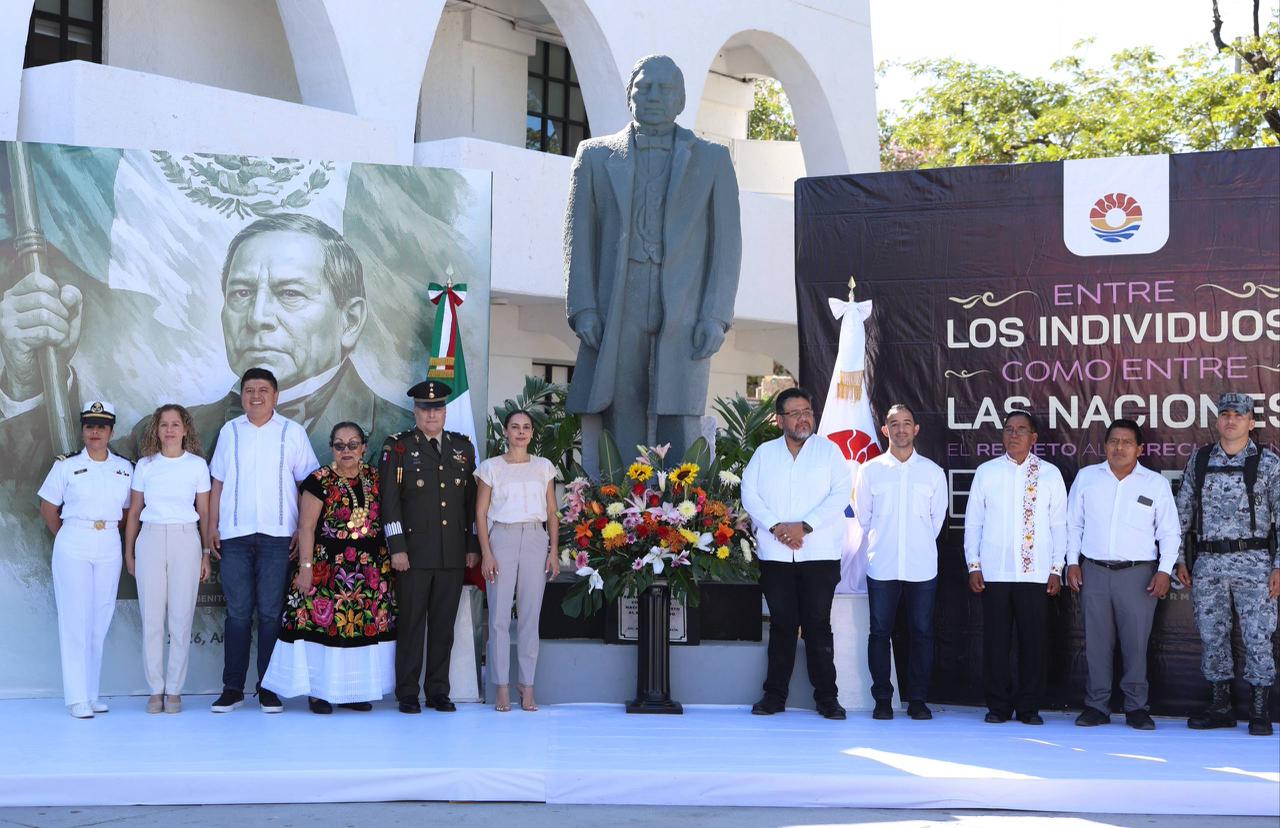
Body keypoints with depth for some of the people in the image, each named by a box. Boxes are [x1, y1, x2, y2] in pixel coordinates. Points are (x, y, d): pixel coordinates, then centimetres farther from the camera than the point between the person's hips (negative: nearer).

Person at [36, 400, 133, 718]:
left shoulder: (125, 468, 7)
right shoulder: (66, 466, 1)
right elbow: (48, 508, 6)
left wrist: (109, 532, 5)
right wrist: (66, 537, 5)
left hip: (109, 547, 3)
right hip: (73, 546, -3)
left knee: (100, 620, 6)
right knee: (76, 619, -4)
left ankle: (92, 693, 14)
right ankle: (77, 697, -3)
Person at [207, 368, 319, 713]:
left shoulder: (292, 432, 5)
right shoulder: (229, 432, 10)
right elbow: (217, 482, 12)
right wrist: (213, 526, 5)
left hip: (277, 535, -1)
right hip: (235, 534, 1)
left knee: (271, 613, 0)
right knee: (237, 612, 2)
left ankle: (268, 688, 5)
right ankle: (232, 688, 7)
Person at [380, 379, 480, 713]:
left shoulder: (463, 447, 13)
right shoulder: (398, 447, 2)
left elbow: (472, 500, 14)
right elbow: (390, 501, -3)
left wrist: (473, 546, 9)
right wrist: (396, 547, -10)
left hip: (453, 555, 3)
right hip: (414, 553, -3)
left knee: (444, 624, 6)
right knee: (411, 623, 0)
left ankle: (438, 692, 13)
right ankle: (408, 694, 5)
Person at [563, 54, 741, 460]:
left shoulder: (712, 159, 15)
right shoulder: (595, 155, 17)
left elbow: (727, 243, 8)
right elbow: (578, 238, 11)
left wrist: (716, 315, -4)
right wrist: (583, 309, -2)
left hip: (684, 317, -1)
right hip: (615, 316, 1)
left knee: (681, 434, -8)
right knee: (621, 431, -3)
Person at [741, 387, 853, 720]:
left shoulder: (829, 451, 6)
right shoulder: (764, 453, 11)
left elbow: (840, 495, -5)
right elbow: (750, 495, 3)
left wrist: (805, 526, -15)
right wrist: (775, 527, -12)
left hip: (820, 554, -2)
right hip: (775, 555, 2)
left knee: (818, 626, -1)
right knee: (782, 626, 5)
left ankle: (827, 697, 4)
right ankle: (775, 695, 11)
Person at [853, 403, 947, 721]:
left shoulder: (933, 472, 7)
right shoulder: (870, 470, 5)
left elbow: (938, 517, 14)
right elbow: (863, 516, 13)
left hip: (922, 566, 0)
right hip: (882, 566, 0)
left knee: (922, 633, 1)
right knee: (880, 632, 1)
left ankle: (917, 699, 8)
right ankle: (882, 699, 9)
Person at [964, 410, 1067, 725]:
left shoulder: (1050, 474, 6)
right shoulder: (986, 472, 7)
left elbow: (1058, 524, 7)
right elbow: (973, 521, 8)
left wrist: (1057, 568, 2)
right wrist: (973, 565, 2)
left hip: (1035, 573, 0)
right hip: (993, 573, 0)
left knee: (1034, 640, 0)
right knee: (995, 640, 1)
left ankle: (1029, 707, 9)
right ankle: (998, 705, 10)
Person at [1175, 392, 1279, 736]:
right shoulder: (1199, 460, 9)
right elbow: (1183, 511, 13)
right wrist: (1180, 559, 8)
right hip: (1208, 562, 3)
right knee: (1212, 636, 7)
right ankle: (1220, 706, 17)